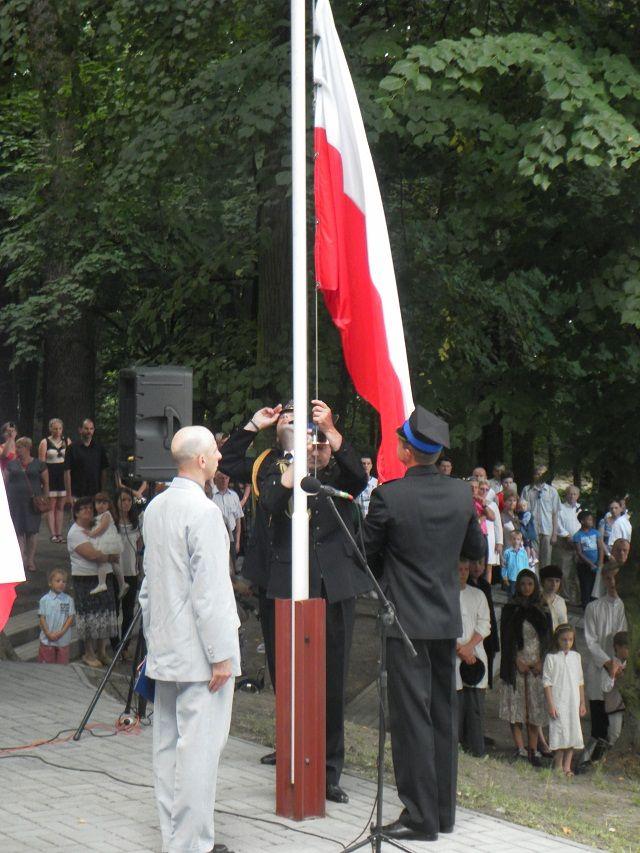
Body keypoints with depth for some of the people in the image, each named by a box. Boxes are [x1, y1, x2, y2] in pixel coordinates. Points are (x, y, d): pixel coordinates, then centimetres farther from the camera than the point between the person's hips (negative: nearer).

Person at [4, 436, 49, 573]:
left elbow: (46, 483, 6)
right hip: (15, 502, 2)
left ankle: (30, 560, 8)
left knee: (32, 531, -2)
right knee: (18, 531, -3)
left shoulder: (39, 464, 5)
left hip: (33, 502, -2)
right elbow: (5, 482, 11)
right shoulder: (11, 464, 10)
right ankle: (21, 560, 1)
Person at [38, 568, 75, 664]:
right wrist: (48, 634, -13)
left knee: (62, 664, 8)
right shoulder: (44, 600, -5)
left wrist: (61, 632, -14)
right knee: (46, 663, 6)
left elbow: (70, 617, -4)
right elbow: (42, 618, -4)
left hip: (63, 639, 1)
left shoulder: (68, 600, -3)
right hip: (47, 639, -1)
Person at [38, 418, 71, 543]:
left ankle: (59, 533, 10)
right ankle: (53, 534, -3)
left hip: (64, 475, 3)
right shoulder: (45, 443, 0)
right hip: (50, 476, -3)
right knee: (51, 506, -3)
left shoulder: (67, 441, 9)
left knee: (61, 506, 6)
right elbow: (41, 462, -3)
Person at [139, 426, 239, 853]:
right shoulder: (203, 511, -17)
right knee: (199, 746, -6)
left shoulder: (155, 508, 10)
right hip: (197, 651, -9)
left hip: (166, 651, 9)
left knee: (168, 744, 12)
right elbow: (209, 590, -19)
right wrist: (222, 654, -15)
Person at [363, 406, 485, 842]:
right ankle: (444, 809, 21)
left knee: (412, 716, -2)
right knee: (444, 714, 13)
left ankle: (421, 816, 0)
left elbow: (368, 553, -4)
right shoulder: (462, 494, 1)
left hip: (407, 620, -6)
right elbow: (477, 550, 13)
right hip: (448, 619, 6)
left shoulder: (389, 496, -15)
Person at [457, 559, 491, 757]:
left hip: (475, 655, 3)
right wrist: (458, 649, -10)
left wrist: (468, 647, -7)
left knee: (476, 703, -1)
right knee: (454, 704, -7)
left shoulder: (477, 595, 14)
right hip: (450, 658, -3)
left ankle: (477, 751, 1)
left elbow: (484, 625, 7)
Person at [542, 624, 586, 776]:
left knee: (572, 733, 3)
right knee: (560, 732, -6)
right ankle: (558, 766, 4)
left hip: (573, 703, 4)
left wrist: (582, 702, 12)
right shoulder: (551, 658, -4)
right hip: (558, 702, -4)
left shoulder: (576, 657, 10)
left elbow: (580, 681, 15)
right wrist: (550, 704, -11)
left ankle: (567, 766, 9)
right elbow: (547, 682, -5)